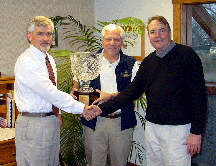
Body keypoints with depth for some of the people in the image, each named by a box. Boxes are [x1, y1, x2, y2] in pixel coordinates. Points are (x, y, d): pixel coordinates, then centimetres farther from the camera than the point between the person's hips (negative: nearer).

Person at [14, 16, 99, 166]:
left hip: (52, 121, 8)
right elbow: (49, 92, -24)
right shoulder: (25, 62, -18)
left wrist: (56, 113, 8)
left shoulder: (50, 59, 11)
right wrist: (81, 108, -21)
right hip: (33, 124, -8)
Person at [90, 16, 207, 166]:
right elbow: (132, 91, 9)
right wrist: (102, 108, -1)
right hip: (152, 126, 6)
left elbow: (199, 95, -9)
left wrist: (196, 132, -13)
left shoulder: (186, 55, -6)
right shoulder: (148, 62, 11)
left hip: (177, 128, -5)